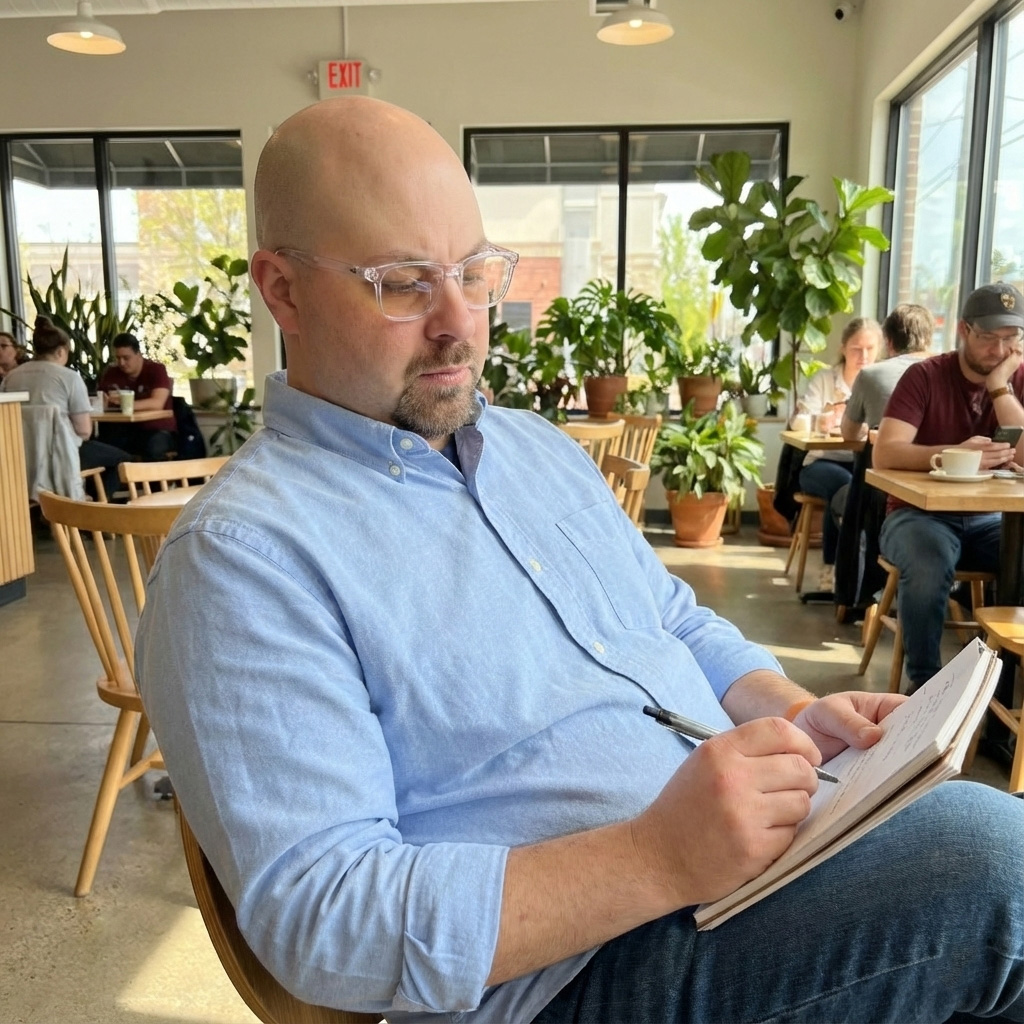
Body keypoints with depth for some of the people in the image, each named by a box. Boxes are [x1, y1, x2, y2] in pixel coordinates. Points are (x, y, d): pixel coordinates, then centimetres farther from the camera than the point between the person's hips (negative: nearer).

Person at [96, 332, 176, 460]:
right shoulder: (111, 373, 5)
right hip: (127, 429, 4)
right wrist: (102, 403, -24)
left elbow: (157, 403, -22)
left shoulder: (157, 370, -8)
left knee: (153, 449, -36)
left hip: (157, 429, -4)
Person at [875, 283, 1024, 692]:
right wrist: (954, 454, -35)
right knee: (929, 565, -35)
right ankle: (924, 682, -16)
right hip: (919, 513, -3)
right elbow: (884, 453, -20)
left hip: (987, 518, 3)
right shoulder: (925, 376, -7)